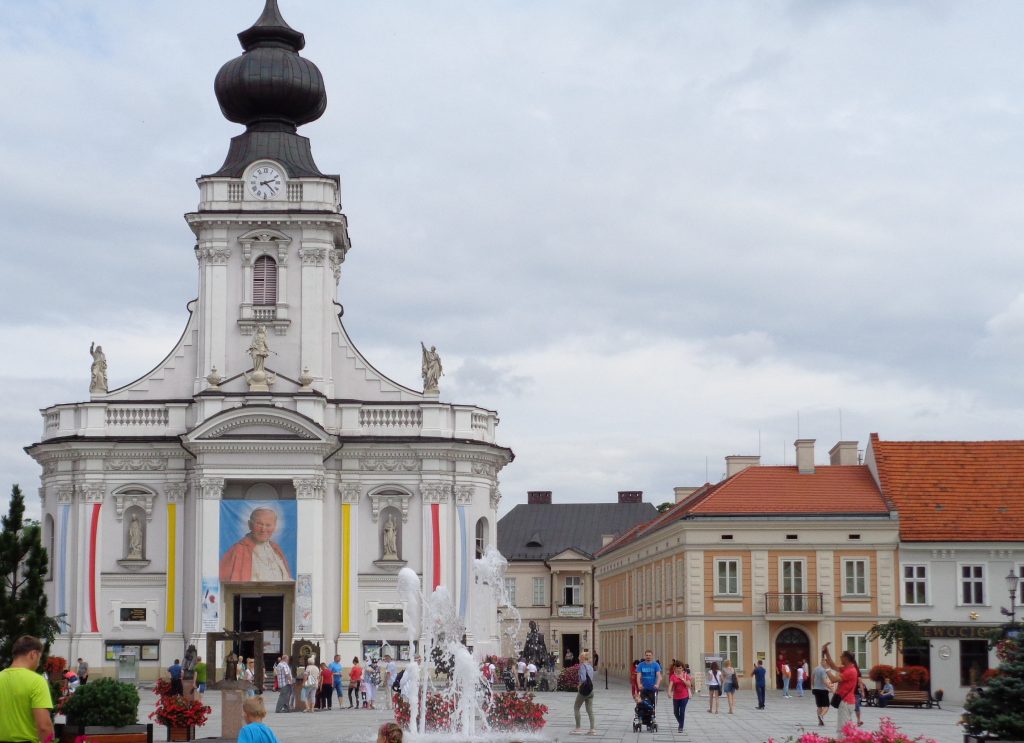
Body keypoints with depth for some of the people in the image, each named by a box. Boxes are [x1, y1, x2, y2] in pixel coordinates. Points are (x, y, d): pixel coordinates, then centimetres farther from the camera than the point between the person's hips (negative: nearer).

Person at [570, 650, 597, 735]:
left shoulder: (583, 666, -13)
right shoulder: (590, 666, 12)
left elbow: (583, 679, -23)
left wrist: (579, 686, -9)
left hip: (584, 690, -8)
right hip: (591, 690, 8)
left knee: (576, 707, 4)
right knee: (590, 709, 8)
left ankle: (578, 728, 1)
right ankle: (592, 729, 4)